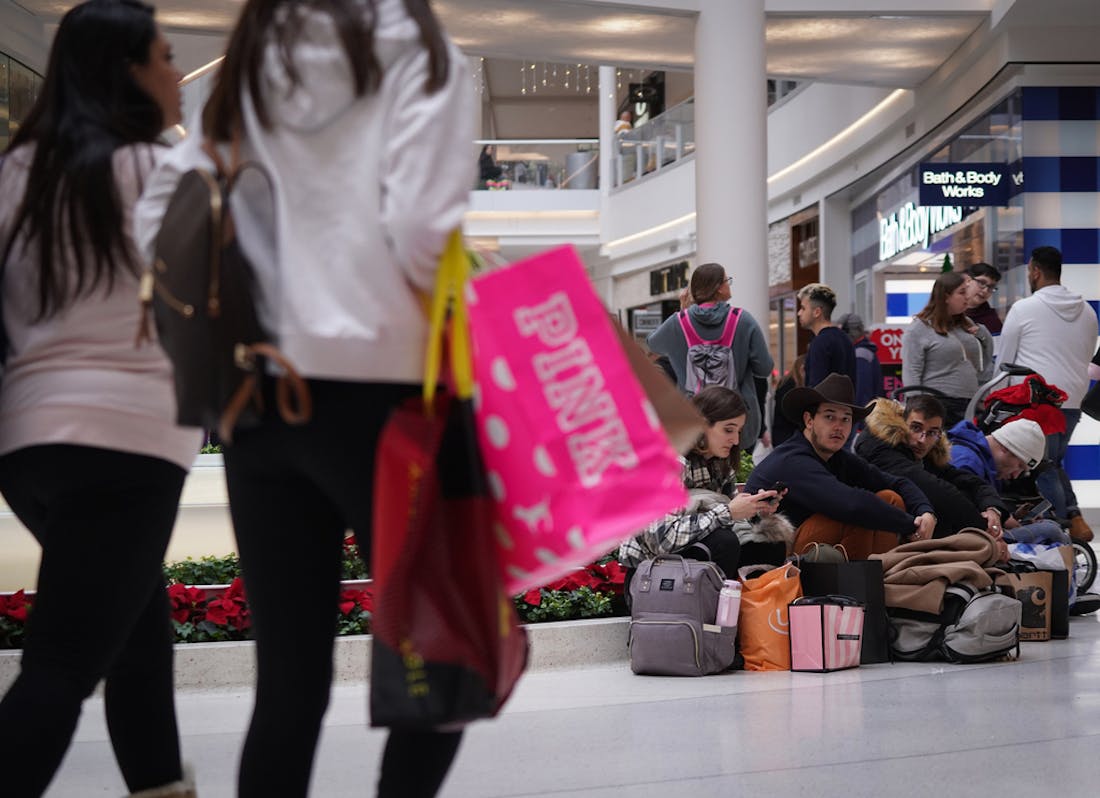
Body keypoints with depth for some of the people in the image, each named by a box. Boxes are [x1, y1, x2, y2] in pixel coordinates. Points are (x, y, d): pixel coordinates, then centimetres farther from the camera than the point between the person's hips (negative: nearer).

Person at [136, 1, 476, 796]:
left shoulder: (244, 74, 16)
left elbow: (161, 215, 14)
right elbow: (423, 232, -13)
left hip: (255, 397, 5)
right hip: (376, 390, -5)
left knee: (289, 681, 9)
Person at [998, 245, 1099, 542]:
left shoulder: (1023, 309, -5)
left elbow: (1004, 361, 0)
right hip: (1073, 401, 6)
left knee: (1044, 469, 0)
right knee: (1053, 462, 19)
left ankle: (1063, 529, -4)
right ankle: (1073, 517, 4)